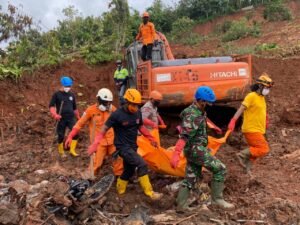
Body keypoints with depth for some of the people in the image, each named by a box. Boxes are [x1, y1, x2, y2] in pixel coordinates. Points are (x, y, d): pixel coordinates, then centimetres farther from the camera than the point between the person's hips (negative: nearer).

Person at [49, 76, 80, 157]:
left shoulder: (72, 95, 12)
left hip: (71, 118, 3)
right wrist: (55, 115, -20)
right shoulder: (57, 94, 0)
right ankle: (61, 152, 26)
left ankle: (72, 150, -7)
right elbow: (51, 106, -4)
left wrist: (78, 117, 24)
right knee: (61, 136, 6)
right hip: (61, 119, -3)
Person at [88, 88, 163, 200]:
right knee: (142, 165, -20)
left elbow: (141, 127, 16)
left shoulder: (138, 113, -1)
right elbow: (104, 129, -13)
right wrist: (95, 144, -19)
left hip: (133, 146, 7)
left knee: (129, 171, 18)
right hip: (123, 147, -7)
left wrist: (150, 138, 16)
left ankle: (120, 191, 40)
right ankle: (149, 193, -12)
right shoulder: (117, 114, -19)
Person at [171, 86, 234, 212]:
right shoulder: (192, 115, -21)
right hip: (195, 149, -10)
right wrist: (176, 154, -36)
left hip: (194, 149, 10)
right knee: (220, 169, -4)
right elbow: (183, 136, -30)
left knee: (190, 178, 13)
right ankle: (217, 199, 4)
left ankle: (181, 205, 18)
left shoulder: (199, 111, 10)